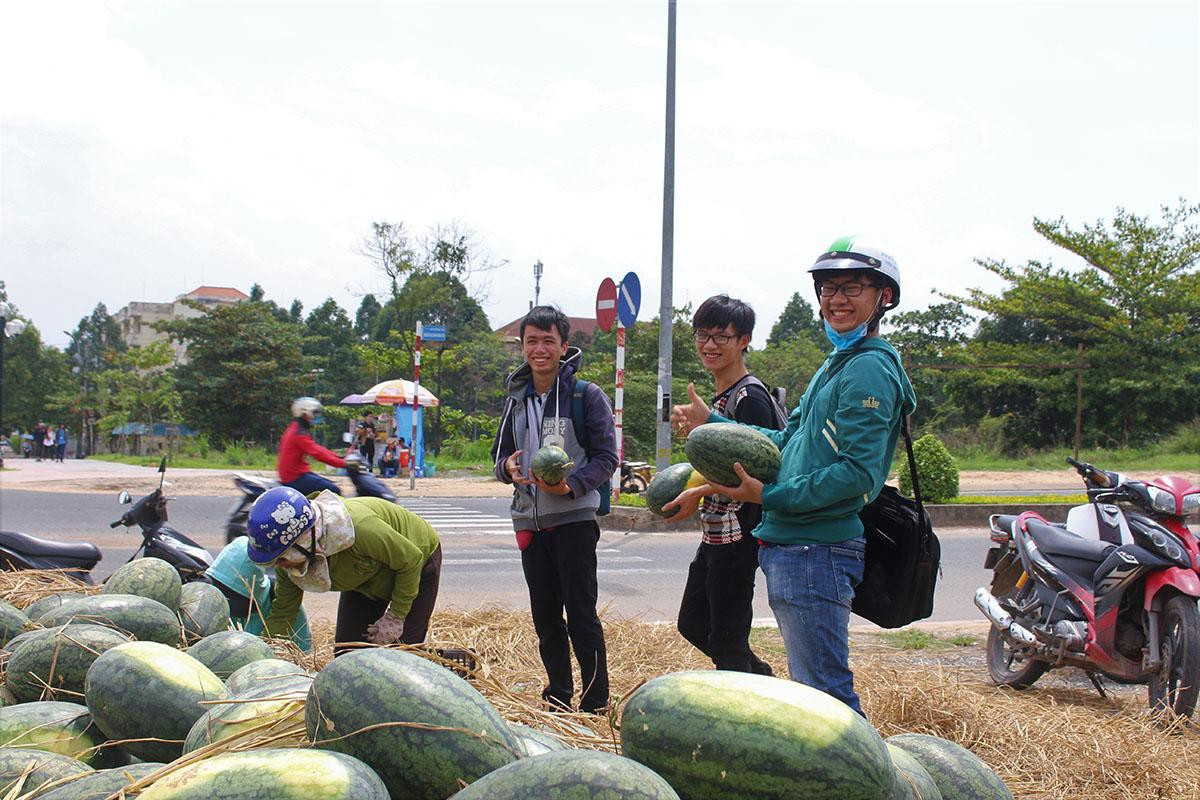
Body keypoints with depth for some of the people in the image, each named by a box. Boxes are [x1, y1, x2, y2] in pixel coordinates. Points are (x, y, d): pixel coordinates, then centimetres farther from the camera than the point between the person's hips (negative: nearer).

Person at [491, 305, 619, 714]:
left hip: (573, 520, -6)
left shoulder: (587, 396, -6)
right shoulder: (517, 400, 11)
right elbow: (501, 453, 17)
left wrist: (571, 484, -24)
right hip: (529, 521, 6)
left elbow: (606, 457, -7)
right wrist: (508, 467, -7)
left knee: (581, 615, -3)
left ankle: (595, 704, 6)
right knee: (545, 617, 12)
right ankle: (557, 699, 24)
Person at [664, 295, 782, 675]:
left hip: (739, 533, -10)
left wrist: (700, 493, -20)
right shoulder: (721, 397, 15)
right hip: (716, 533, 10)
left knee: (726, 638, -2)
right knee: (692, 623, 18)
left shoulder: (750, 397, -14)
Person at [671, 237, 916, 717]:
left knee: (826, 692, -6)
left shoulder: (869, 369, -12)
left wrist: (768, 496, -19)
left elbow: (858, 472, -20)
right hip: (788, 548, 11)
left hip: (816, 552, -11)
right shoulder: (836, 365, 19)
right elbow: (788, 441, 23)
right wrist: (711, 424, 22)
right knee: (810, 687, 18)